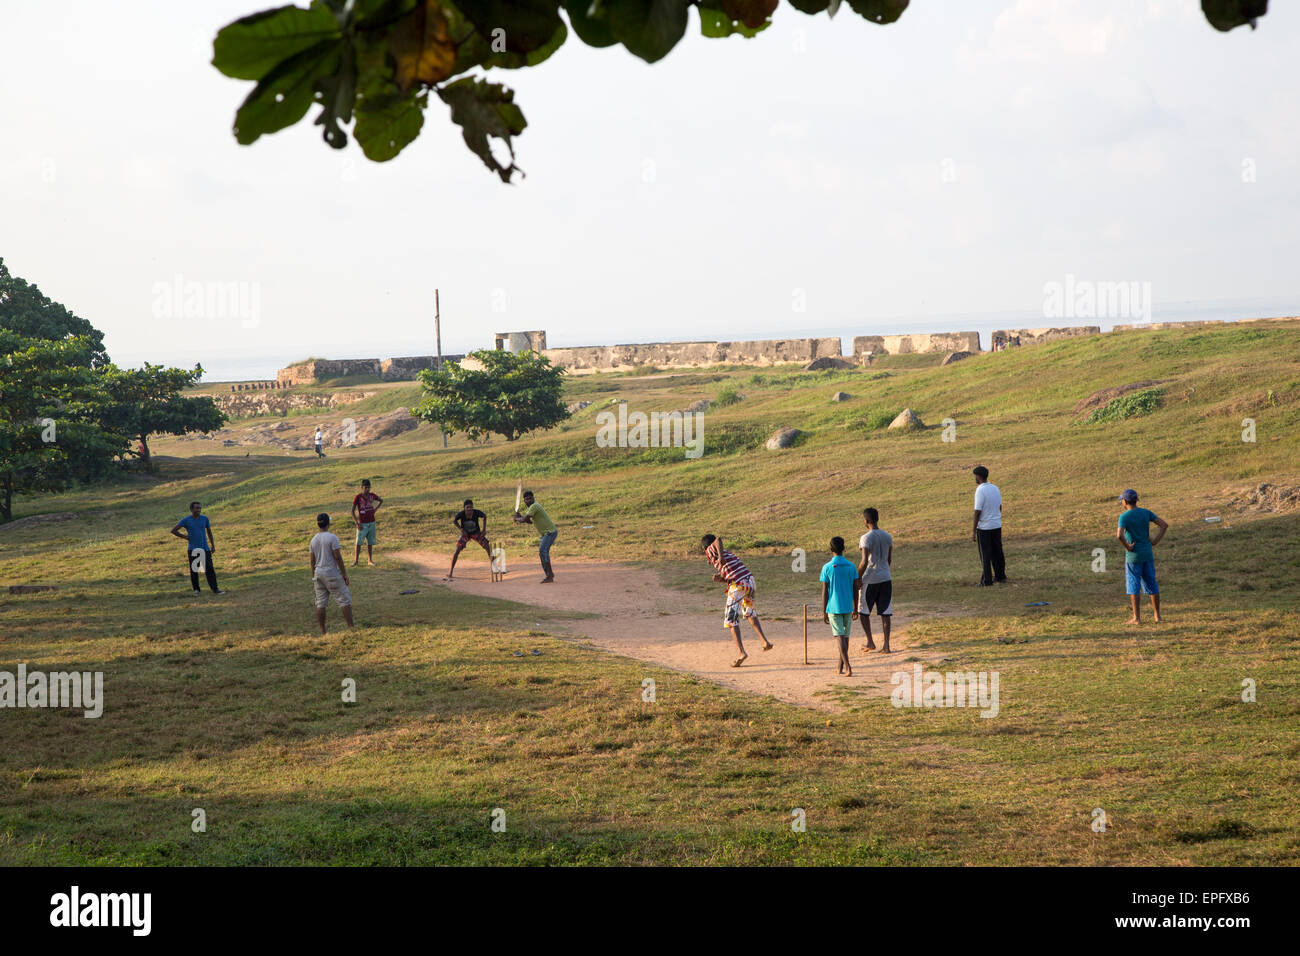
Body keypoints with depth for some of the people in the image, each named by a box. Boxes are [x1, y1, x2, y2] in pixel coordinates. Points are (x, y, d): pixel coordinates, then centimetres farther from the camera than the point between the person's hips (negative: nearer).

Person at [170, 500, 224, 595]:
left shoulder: (204, 518, 5)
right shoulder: (186, 520, -3)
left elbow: (209, 532, 14)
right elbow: (173, 530, 2)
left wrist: (213, 546, 9)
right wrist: (184, 537, -3)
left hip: (205, 548, 1)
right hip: (193, 550, -1)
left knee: (209, 569, -5)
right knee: (194, 570, 3)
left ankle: (215, 589, -5)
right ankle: (196, 590, 15)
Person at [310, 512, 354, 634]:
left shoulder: (313, 540, 6)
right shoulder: (332, 537, -12)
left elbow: (312, 560, 10)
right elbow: (338, 557, -14)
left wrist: (313, 578, 19)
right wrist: (345, 575, -9)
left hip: (318, 573, 6)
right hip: (332, 573, -6)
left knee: (320, 603, 9)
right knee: (345, 599, -1)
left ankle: (322, 632, 9)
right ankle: (351, 627, -8)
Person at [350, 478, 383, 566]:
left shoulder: (372, 496, 0)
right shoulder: (357, 498, -12)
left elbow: (381, 500, 20)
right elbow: (352, 511, -13)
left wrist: (375, 509, 5)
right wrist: (356, 523, -19)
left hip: (372, 523, 3)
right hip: (362, 524, -3)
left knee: (370, 542, 7)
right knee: (359, 542, -1)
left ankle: (370, 560, 13)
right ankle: (356, 560, 6)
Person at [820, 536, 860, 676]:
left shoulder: (827, 568, -8)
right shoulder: (851, 566, 1)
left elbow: (824, 591, -7)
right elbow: (855, 590, 4)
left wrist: (824, 612, -1)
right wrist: (855, 609, 12)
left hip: (833, 608, -3)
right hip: (848, 607, 3)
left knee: (840, 637, -6)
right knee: (845, 636, 14)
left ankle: (848, 667, -20)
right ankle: (840, 667, 23)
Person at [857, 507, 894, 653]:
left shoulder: (866, 538, -14)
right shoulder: (887, 536, 6)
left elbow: (864, 562, -20)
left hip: (870, 580, -5)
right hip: (886, 578, 5)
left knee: (863, 610, 13)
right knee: (885, 612, 6)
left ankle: (870, 642, 12)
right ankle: (886, 645, 1)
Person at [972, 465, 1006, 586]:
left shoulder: (980, 491, -17)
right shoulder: (995, 488, 6)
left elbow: (978, 511, -18)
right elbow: (1000, 507, 13)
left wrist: (974, 531, -14)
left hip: (984, 527, -7)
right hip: (997, 526, 7)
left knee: (985, 555, 0)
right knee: (997, 552, 16)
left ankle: (987, 580, 3)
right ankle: (1000, 577, 23)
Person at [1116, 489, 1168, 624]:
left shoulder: (1124, 517, -14)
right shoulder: (1146, 512, 2)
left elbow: (1119, 535, -29)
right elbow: (1164, 524, -2)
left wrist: (1127, 547, -13)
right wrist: (1155, 541, 0)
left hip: (1133, 555, -5)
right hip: (1148, 553, 5)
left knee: (1133, 585, 2)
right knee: (1151, 583, 13)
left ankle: (1137, 618, 2)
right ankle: (1157, 615, 16)